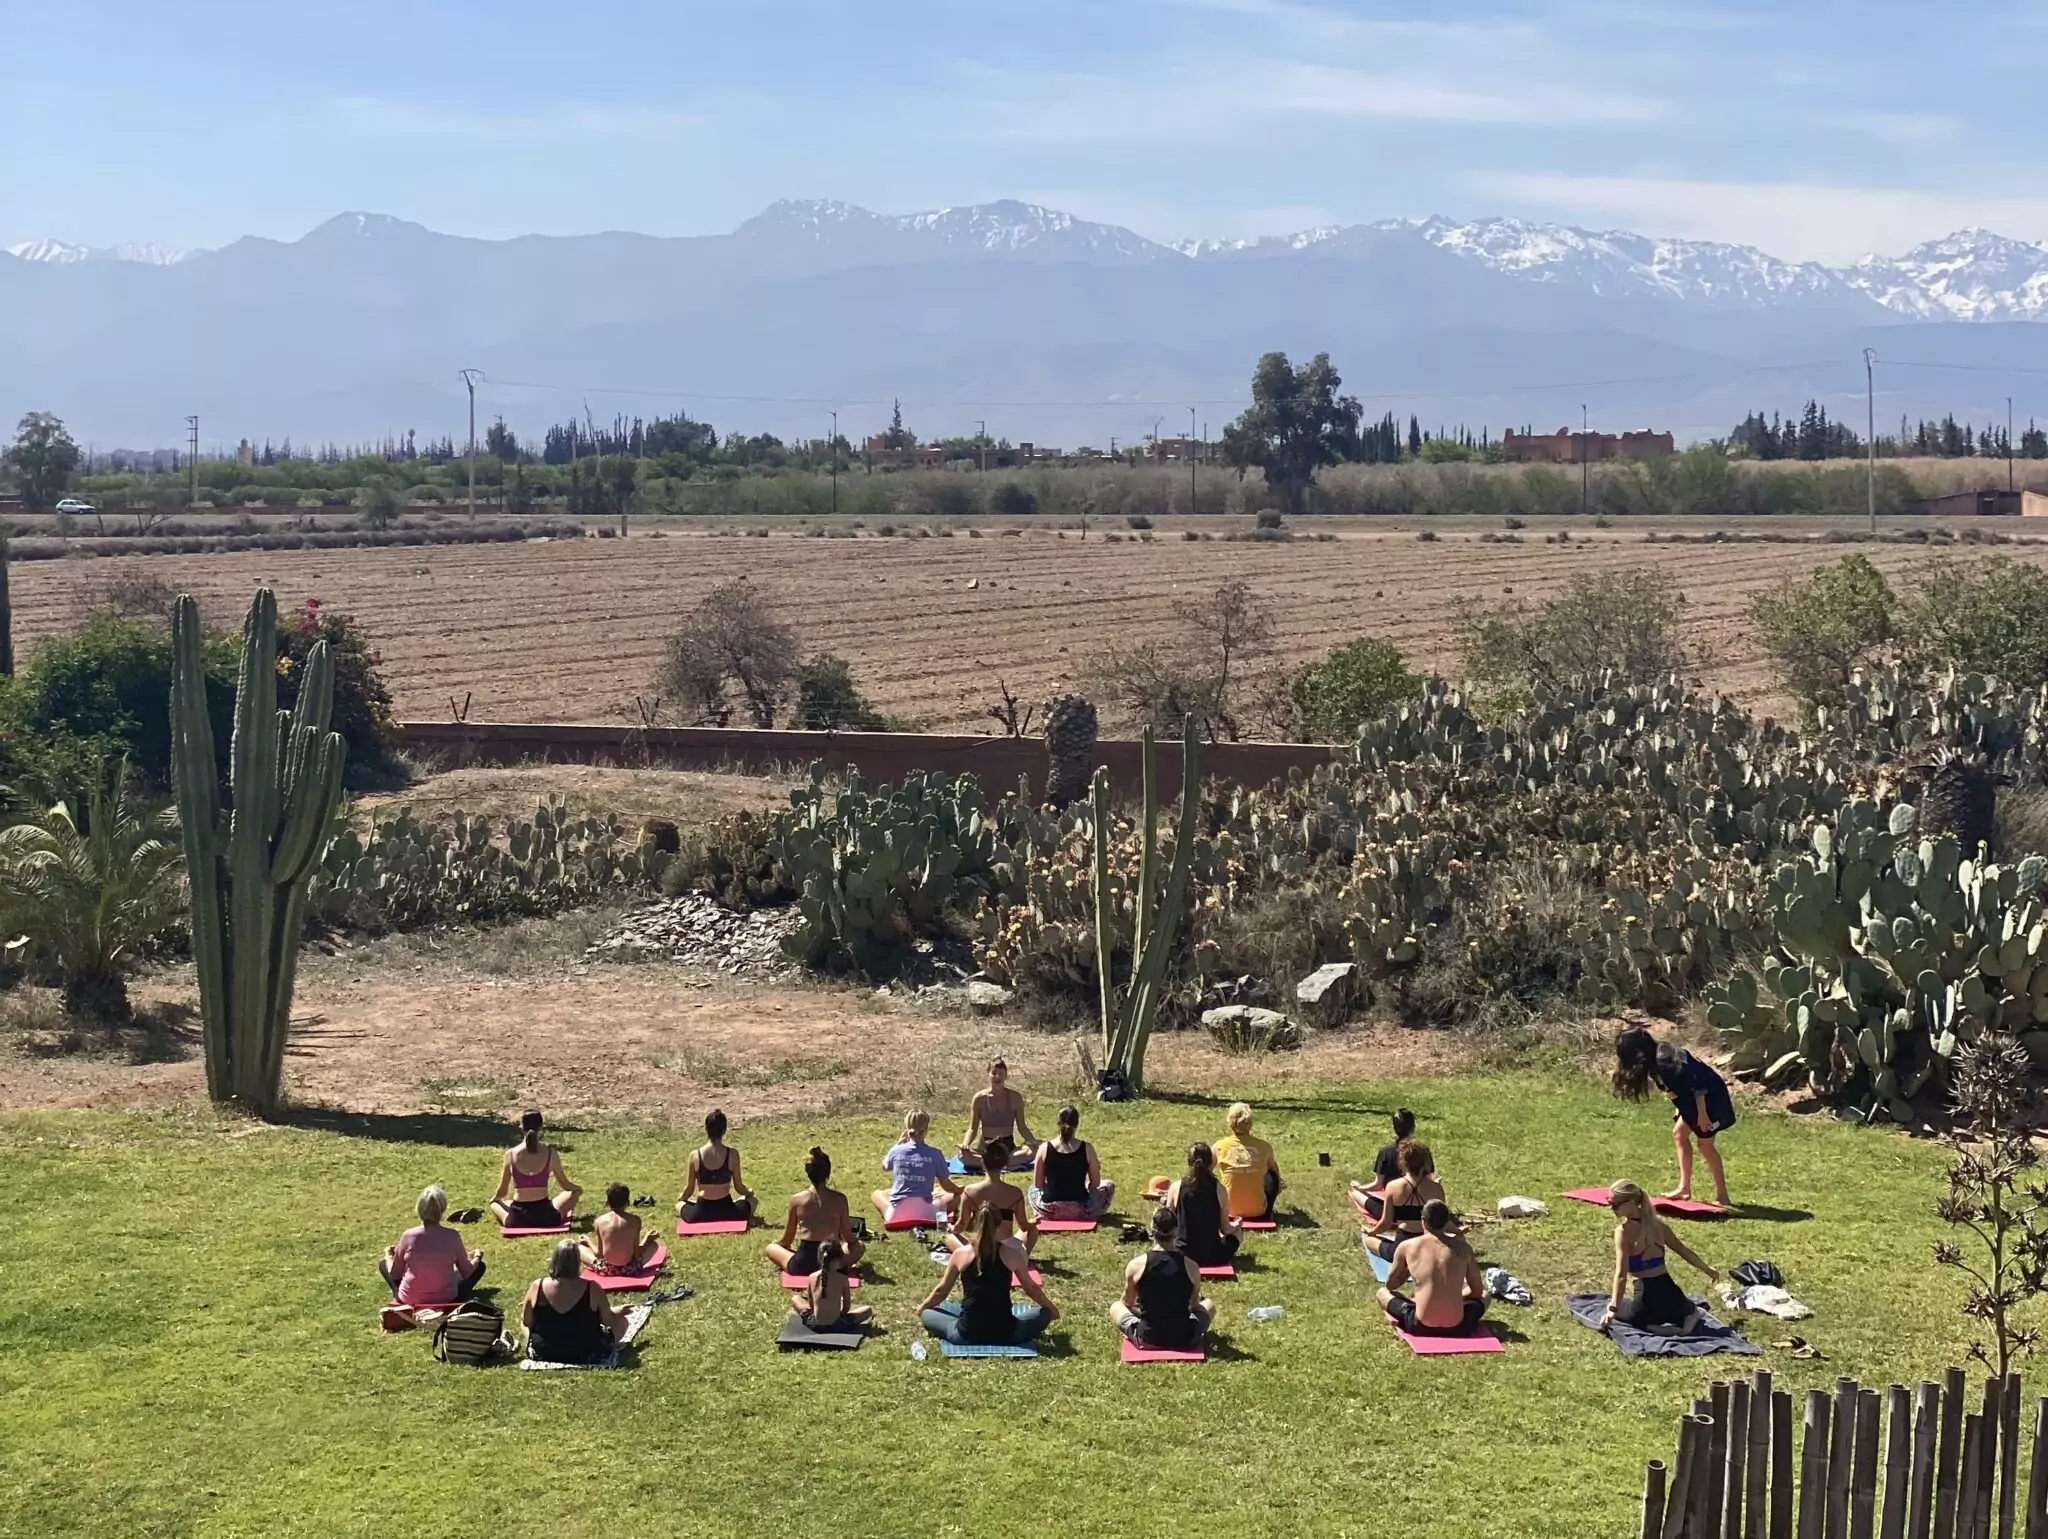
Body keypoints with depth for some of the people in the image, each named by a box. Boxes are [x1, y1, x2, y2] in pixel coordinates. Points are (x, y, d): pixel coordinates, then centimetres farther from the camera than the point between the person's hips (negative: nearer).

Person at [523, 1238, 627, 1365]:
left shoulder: (537, 1287, -16)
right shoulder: (592, 1289, -19)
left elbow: (526, 1321, -2)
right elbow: (608, 1321, -7)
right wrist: (619, 1311, 14)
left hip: (543, 1354, 2)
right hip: (587, 1355, -2)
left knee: (522, 1317, 27)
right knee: (621, 1320, 20)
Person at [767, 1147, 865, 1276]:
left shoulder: (797, 1199, -6)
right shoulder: (839, 1199, -6)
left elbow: (787, 1240, 4)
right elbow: (849, 1239, 4)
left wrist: (778, 1243, 28)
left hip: (802, 1265, -1)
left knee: (770, 1248, 27)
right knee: (859, 1246, 30)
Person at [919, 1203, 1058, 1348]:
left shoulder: (961, 1254, -1)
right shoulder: (1011, 1254, -2)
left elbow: (941, 1291, 13)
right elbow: (1031, 1289, 14)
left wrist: (921, 1308, 34)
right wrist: (1052, 1309, 33)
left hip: (967, 1335, 0)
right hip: (1005, 1334, 0)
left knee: (926, 1313, 23)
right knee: (1045, 1313, 24)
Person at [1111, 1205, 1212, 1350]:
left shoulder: (1136, 1265, -10)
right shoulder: (1190, 1266, -8)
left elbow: (1127, 1303, 8)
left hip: (1147, 1338, -1)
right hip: (1185, 1339, 1)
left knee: (1115, 1307, 27)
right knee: (1208, 1305, 29)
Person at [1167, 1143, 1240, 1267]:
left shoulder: (1176, 1187, -9)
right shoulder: (1218, 1188, -10)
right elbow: (1226, 1229, -2)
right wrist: (1236, 1225, 20)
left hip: (1182, 1255, -1)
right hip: (1213, 1256, 1)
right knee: (1237, 1231, 31)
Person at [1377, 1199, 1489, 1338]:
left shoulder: (1406, 1246, 0)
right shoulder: (1462, 1248, 3)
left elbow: (1390, 1285, 15)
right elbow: (1478, 1291, 14)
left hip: (1421, 1327, -1)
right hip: (1457, 1327, 1)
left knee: (1382, 1293, 25)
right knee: (1484, 1295, 32)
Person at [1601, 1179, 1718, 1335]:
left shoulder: (1623, 1231, -12)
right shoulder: (1656, 1223, 6)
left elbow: (1621, 1274, -17)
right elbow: (1683, 1249, 18)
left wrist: (1613, 1308, -19)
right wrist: (1707, 1269, 34)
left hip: (1647, 1299, -7)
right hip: (1670, 1294, 7)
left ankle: (1650, 1326, -5)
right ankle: (1689, 1312, 7)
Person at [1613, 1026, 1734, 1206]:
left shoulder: (1665, 1059, -27)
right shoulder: (1655, 1058, 2)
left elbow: (1696, 1084, -26)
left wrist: (1702, 1114, -23)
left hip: (1709, 1096, -10)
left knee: (1705, 1143, -6)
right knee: (1679, 1133, 12)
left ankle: (1722, 1195, -1)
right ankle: (1685, 1187, 17)